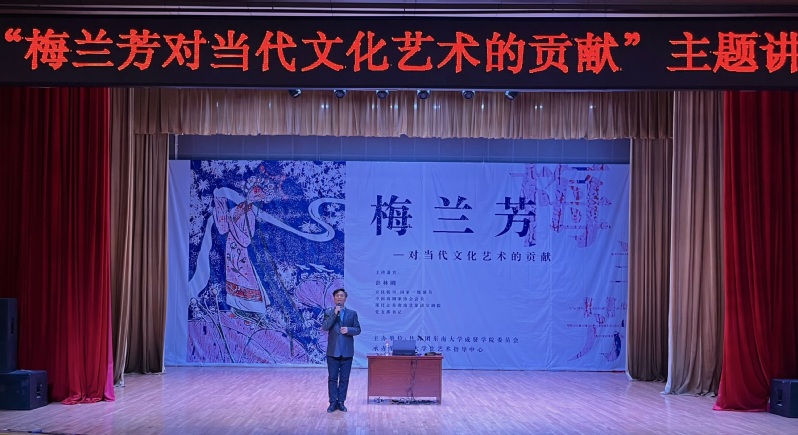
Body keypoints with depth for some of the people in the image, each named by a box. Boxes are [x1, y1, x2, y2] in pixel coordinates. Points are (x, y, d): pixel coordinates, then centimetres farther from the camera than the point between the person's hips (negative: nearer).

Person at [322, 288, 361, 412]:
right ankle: (333, 402, 9)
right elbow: (324, 327, -11)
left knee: (344, 378, 5)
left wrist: (348, 330, -16)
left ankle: (341, 402, 13)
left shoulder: (352, 313, 6)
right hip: (333, 351, -1)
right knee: (332, 378, 2)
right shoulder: (328, 313, 4)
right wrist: (335, 314, -17)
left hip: (347, 351, 1)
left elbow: (358, 329, 3)